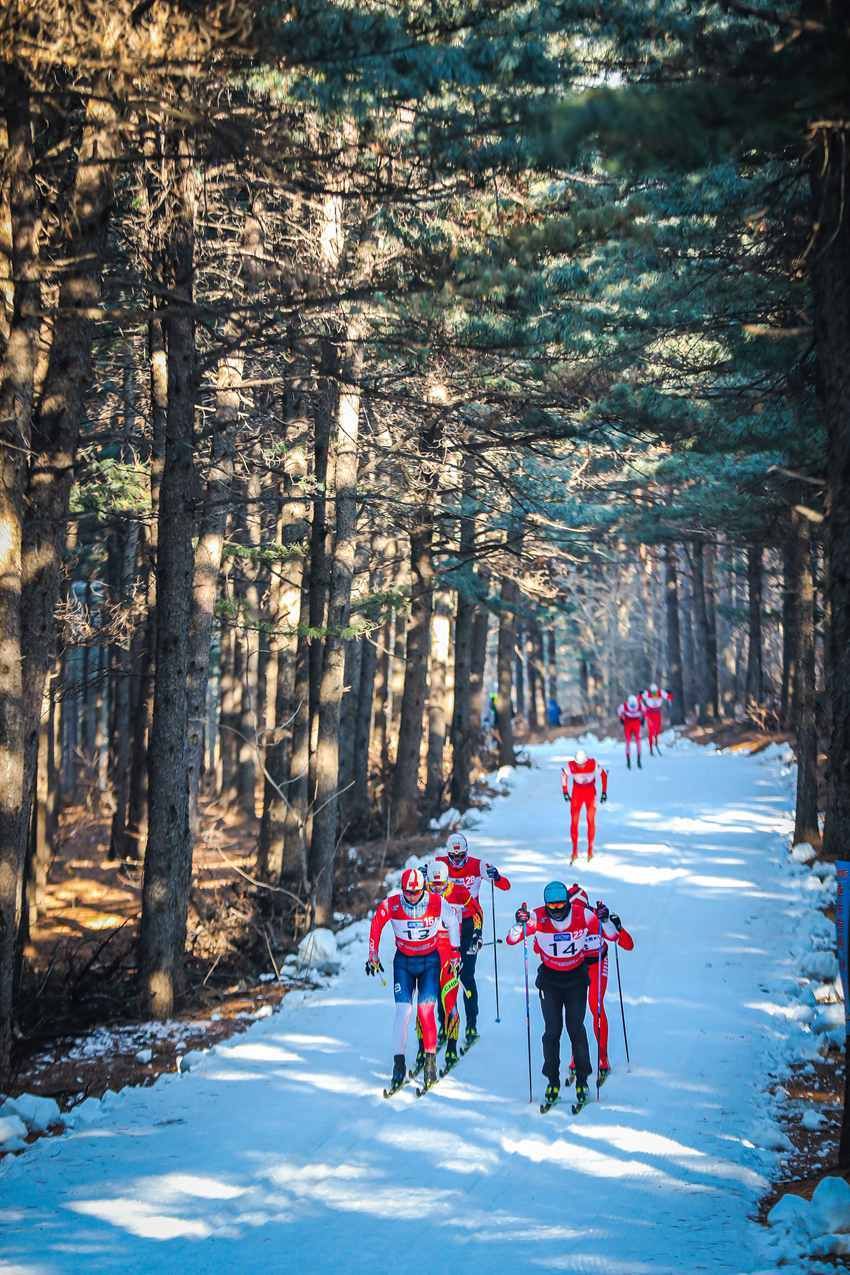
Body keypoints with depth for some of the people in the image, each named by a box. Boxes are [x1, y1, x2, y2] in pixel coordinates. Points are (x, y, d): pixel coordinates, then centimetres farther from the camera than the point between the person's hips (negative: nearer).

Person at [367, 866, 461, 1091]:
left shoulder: (438, 903, -16)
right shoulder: (391, 905, -16)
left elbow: (452, 922, 3)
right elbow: (376, 925, 1)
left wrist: (455, 952, 9)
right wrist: (373, 956, 4)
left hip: (430, 961, -1)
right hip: (403, 962, 1)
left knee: (425, 1010, -14)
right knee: (403, 1011, -10)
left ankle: (431, 1062, -3)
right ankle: (399, 1063, -5)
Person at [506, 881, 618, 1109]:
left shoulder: (583, 915, -15)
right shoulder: (538, 917, -15)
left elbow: (612, 936, -9)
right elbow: (511, 940, -15)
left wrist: (605, 920, -29)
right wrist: (520, 924, -35)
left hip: (576, 978, 0)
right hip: (549, 979, 0)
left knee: (576, 1028, -8)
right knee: (552, 1030, -5)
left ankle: (582, 1080, 4)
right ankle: (553, 1080, 6)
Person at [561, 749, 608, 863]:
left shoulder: (593, 763, -22)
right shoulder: (571, 765, -20)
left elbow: (604, 774, -6)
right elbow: (563, 774, 0)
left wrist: (604, 792, -5)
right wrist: (565, 792, 2)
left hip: (590, 792, -1)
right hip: (577, 793, 1)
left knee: (591, 819, -13)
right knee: (574, 820, -6)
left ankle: (590, 848, -4)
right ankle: (575, 850, 4)